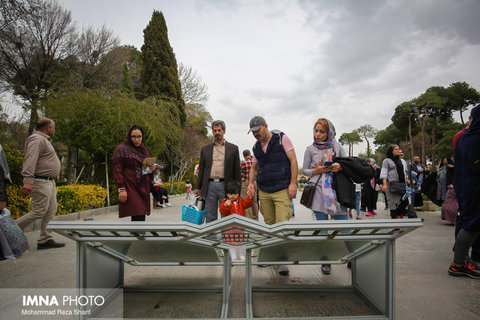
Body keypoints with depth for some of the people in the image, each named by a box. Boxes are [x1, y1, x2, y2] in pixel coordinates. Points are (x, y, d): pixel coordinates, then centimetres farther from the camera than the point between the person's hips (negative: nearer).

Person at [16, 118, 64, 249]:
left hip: (49, 182, 10)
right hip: (40, 183, -10)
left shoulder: (44, 140, 22)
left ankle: (45, 240, 11)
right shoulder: (37, 139, -11)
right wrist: (28, 181, -32)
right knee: (39, 212, -10)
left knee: (51, 212, 7)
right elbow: (30, 160, -23)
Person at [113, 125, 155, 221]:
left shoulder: (144, 151, 17)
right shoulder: (121, 149, -2)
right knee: (139, 218, -16)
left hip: (143, 188, 7)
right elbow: (117, 170, -7)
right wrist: (121, 189, -15)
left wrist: (152, 169, 1)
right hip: (130, 188, -6)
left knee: (140, 218, 6)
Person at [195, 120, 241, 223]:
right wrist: (198, 187, 9)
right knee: (210, 217, 8)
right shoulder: (205, 149, 12)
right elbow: (201, 170, 14)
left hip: (225, 186, -2)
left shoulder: (233, 148, 6)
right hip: (209, 186, 2)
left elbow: (237, 171, 5)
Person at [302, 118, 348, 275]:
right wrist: (316, 171, -11)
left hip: (337, 189, 1)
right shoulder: (310, 149, 5)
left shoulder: (336, 145, 9)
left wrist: (340, 166, -9)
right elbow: (304, 170, 8)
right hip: (319, 190, -1)